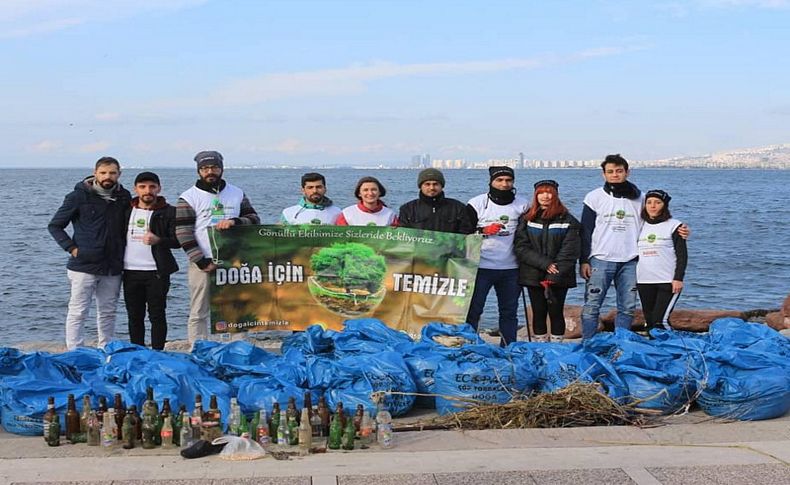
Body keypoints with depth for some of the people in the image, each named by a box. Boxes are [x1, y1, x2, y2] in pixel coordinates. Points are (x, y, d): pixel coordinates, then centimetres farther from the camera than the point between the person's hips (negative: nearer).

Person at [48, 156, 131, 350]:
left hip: (112, 268, 4)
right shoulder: (80, 196, -5)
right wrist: (72, 248, -9)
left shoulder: (124, 197, 7)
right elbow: (54, 225, 1)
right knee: (78, 313, -2)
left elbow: (127, 227, 22)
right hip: (83, 266, -4)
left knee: (108, 313, 12)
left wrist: (121, 253, 8)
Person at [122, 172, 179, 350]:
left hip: (156, 272, -3)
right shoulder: (127, 210, 11)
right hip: (130, 271, 4)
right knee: (134, 316, 9)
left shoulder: (168, 212, 0)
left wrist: (158, 240, -23)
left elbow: (178, 240, -5)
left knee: (157, 315, 0)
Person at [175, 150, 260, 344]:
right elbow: (184, 234, -4)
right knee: (198, 314, -1)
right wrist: (202, 262, -11)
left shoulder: (237, 194, 12)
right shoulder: (189, 197, 1)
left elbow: (254, 219, 11)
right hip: (202, 264, -3)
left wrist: (235, 221, -10)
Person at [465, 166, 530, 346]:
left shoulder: (523, 204, 6)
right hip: (481, 267, -2)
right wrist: (484, 231, -15)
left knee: (509, 312, 9)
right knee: (472, 309, -3)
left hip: (511, 268, 3)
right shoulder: (477, 203, 0)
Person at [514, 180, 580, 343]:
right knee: (539, 313, 6)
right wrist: (545, 264, -16)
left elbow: (569, 252, -6)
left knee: (556, 312, 2)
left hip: (559, 278, -1)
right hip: (534, 275, 1)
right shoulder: (526, 220, 5)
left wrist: (553, 277, -16)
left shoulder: (568, 220, 1)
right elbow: (521, 247, -5)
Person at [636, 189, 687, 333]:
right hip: (644, 282, 5)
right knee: (650, 321, 7)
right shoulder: (641, 226, 12)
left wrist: (678, 278, -13)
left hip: (668, 282, -5)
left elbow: (682, 255, -4)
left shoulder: (673, 225, -1)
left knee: (660, 320, -15)